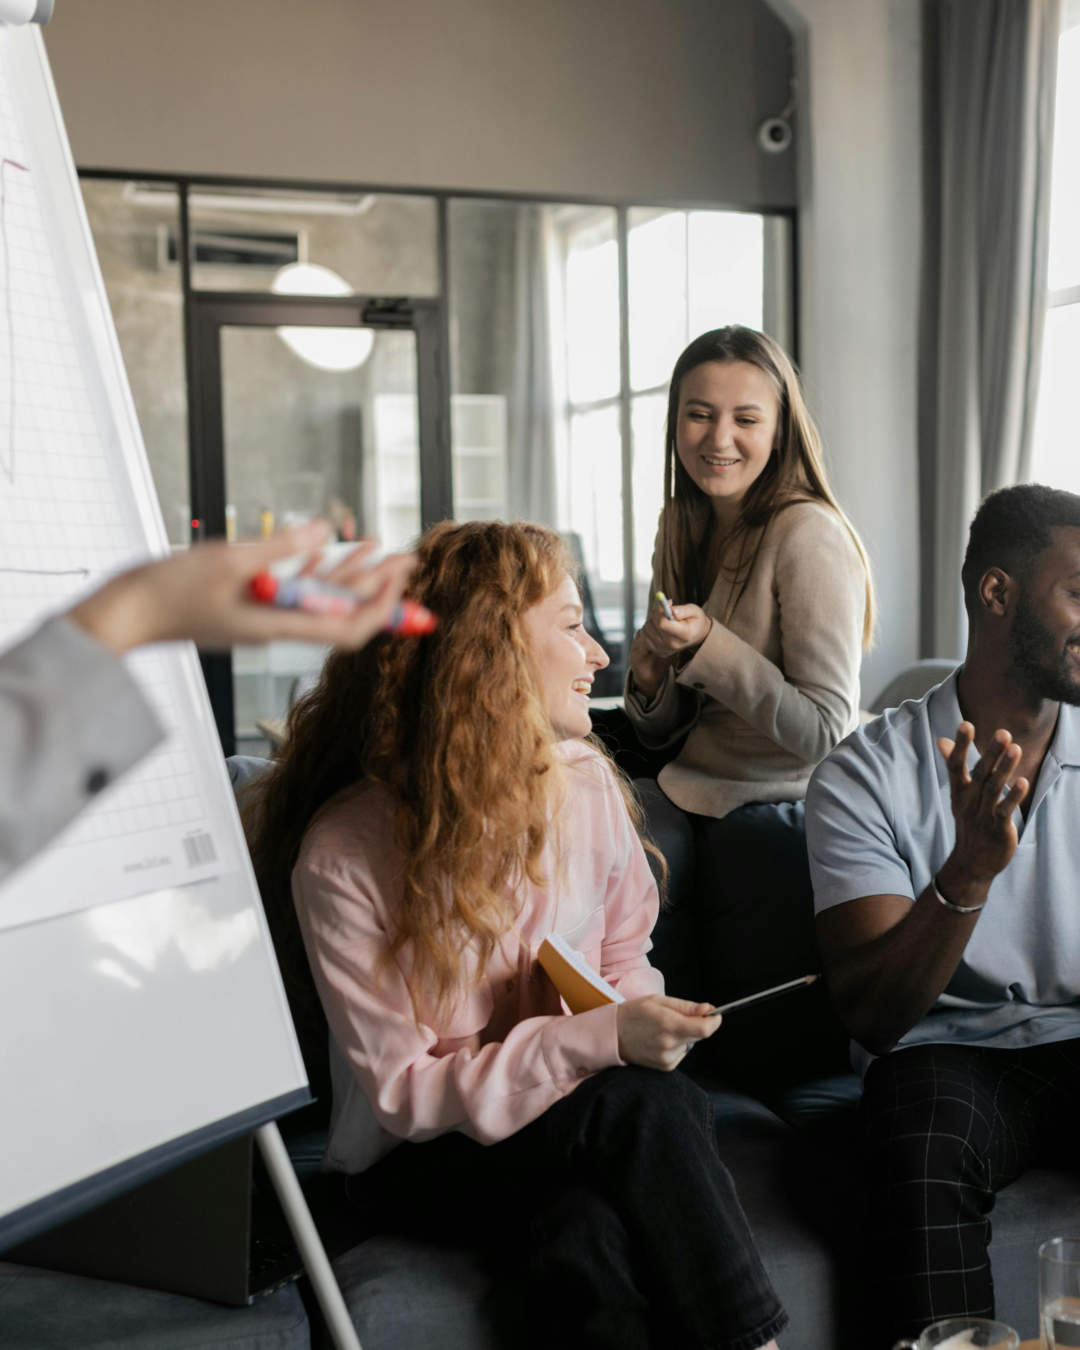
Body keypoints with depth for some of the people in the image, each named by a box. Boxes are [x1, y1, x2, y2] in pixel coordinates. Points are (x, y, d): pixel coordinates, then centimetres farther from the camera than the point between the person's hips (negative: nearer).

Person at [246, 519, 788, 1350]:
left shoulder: (585, 784, -2)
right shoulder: (342, 854, -17)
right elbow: (398, 1094, -16)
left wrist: (641, 1022, -12)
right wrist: (598, 1040, -27)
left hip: (578, 1124, 4)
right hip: (421, 1163, -3)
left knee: (595, 1238, -32)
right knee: (650, 1105, -30)